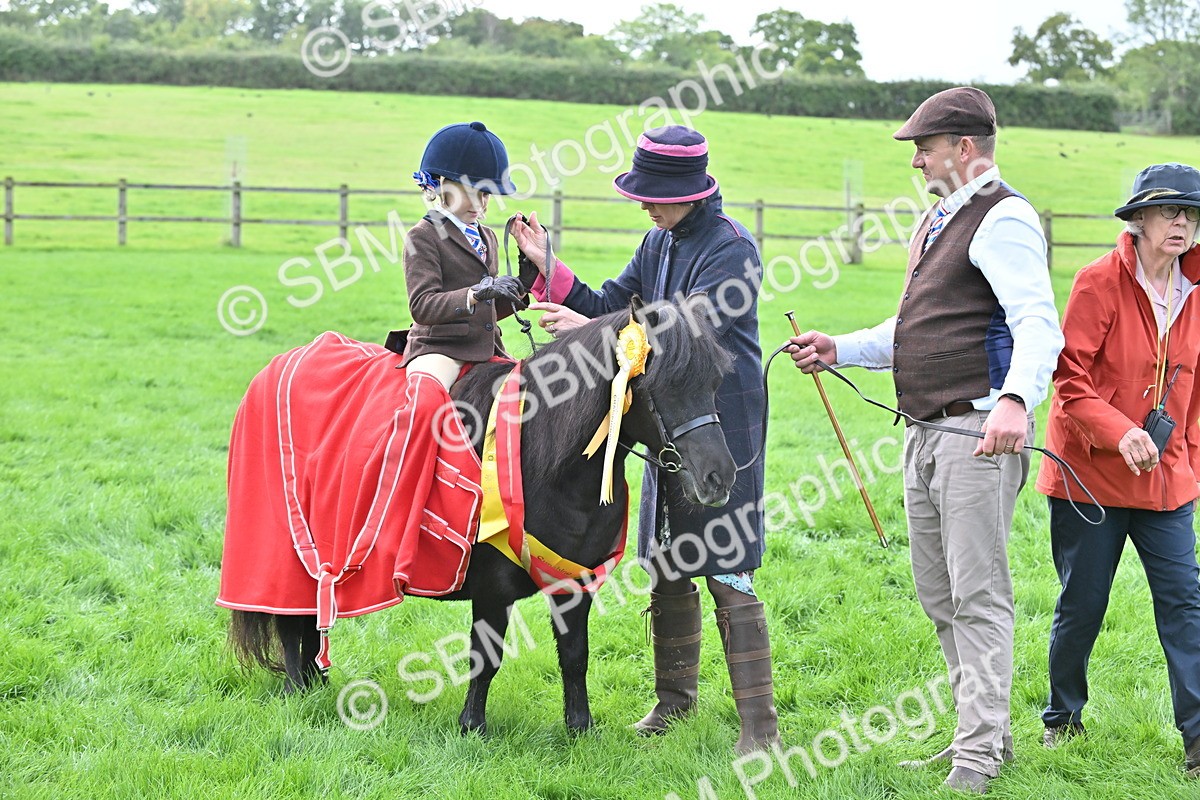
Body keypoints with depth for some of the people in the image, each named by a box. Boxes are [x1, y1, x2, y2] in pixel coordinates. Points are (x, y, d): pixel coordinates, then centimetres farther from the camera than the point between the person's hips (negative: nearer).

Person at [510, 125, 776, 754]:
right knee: (667, 568, 15)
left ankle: (760, 725, -4)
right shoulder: (660, 243, 11)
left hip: (723, 428, -8)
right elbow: (609, 305, 11)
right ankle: (676, 695, 30)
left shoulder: (732, 249, -15)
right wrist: (548, 268, -2)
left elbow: (688, 332, -24)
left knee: (729, 575, -9)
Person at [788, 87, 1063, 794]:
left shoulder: (1003, 220, -10)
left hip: (981, 431, -10)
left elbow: (1039, 324, -24)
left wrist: (1016, 399, -40)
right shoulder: (937, 221, 21)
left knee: (979, 594, -8)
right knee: (939, 595, 12)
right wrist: (840, 349, 18)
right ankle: (988, 731, 21)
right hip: (927, 434, 10)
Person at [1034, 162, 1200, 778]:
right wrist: (1119, 433, -25)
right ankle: (1063, 719, 26)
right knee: (1081, 605, 5)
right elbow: (1070, 377, -13)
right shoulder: (1099, 282, -10)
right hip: (1090, 473, -4)